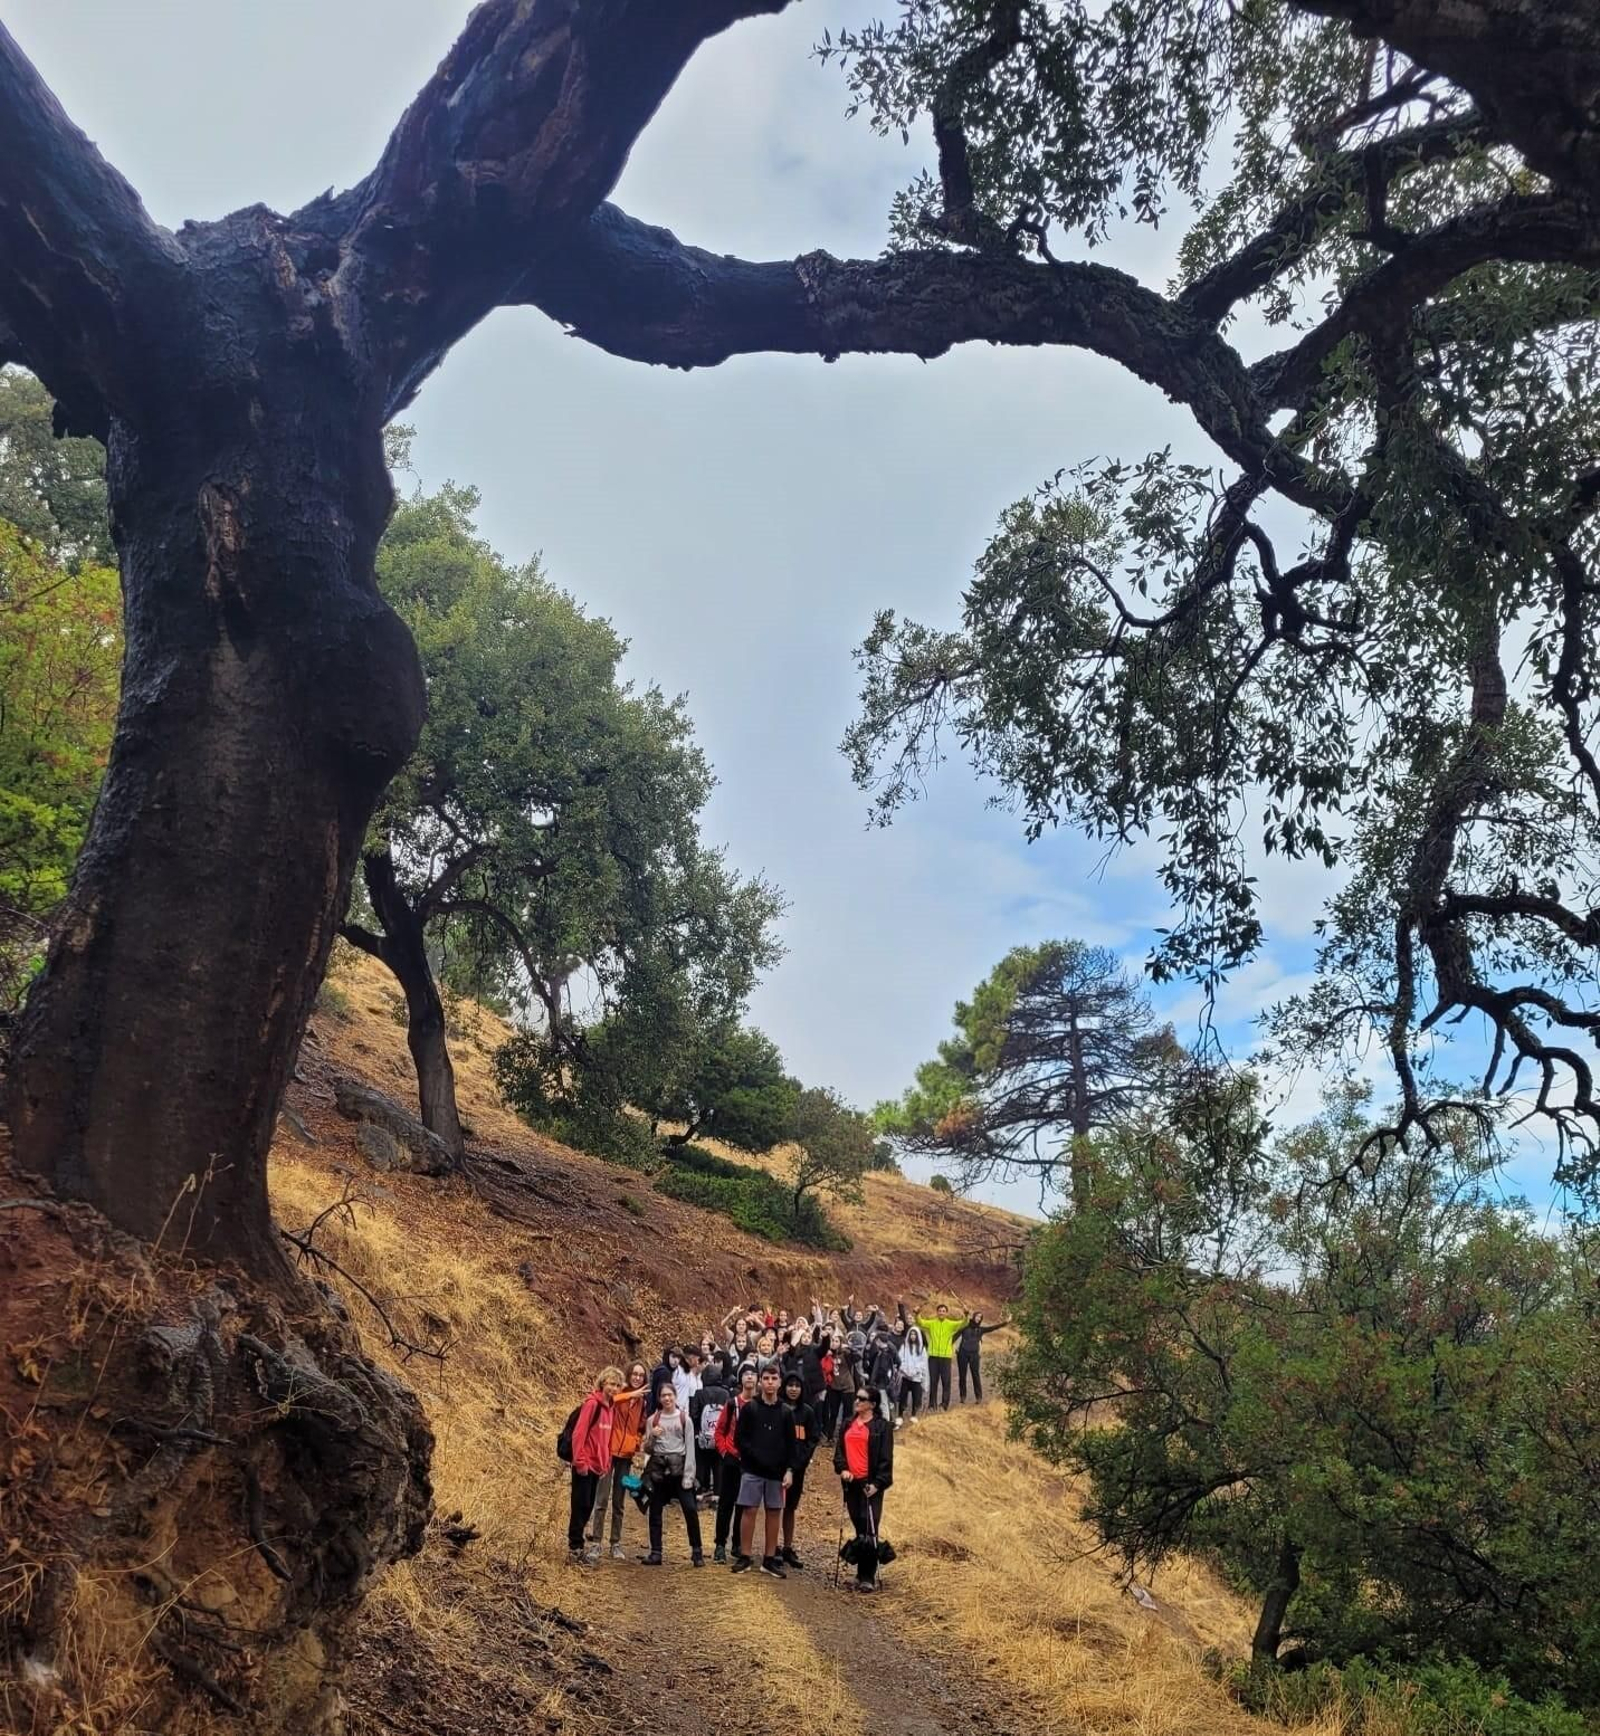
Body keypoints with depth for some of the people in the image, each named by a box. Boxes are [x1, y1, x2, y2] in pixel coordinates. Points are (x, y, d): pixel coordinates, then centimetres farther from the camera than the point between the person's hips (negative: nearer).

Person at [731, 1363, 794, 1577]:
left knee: (773, 1513, 5)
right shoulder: (749, 1409, 0)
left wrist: (789, 1470, -4)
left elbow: (790, 1444, 6)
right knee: (749, 1510, -2)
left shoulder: (785, 1413, 7)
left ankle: (770, 1559, 12)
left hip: (777, 1471, 2)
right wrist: (757, 1457, -13)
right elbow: (739, 1439, -4)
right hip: (752, 1470, -2)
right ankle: (744, 1557, 7)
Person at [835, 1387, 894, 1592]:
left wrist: (877, 1483, -13)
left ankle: (868, 1577, -4)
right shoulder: (848, 1425, 14)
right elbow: (840, 1450, 15)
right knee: (859, 1530, 11)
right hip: (851, 1482, 6)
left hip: (870, 1484, -6)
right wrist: (842, 1469, -3)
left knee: (869, 1531, -9)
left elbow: (886, 1458, -6)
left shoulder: (881, 1427, -4)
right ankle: (863, 1573, 19)